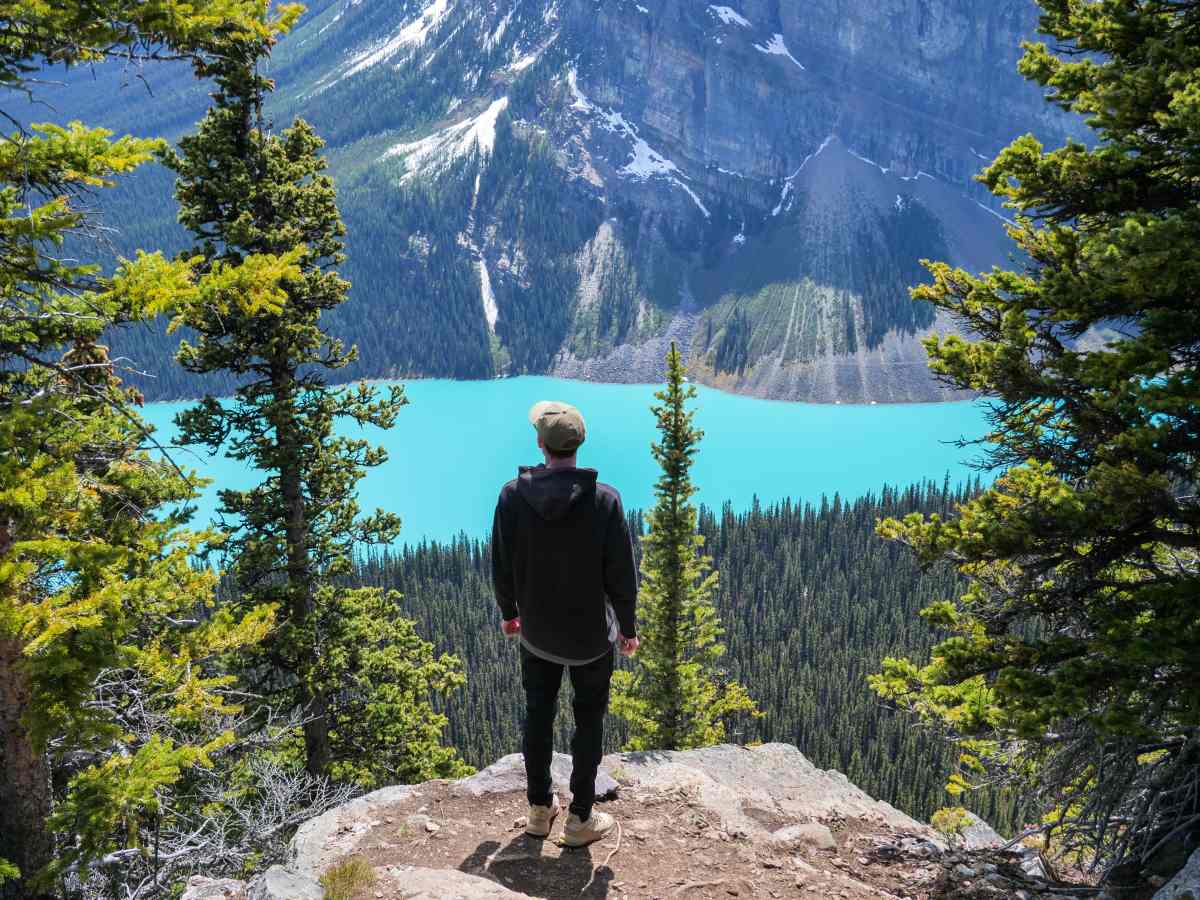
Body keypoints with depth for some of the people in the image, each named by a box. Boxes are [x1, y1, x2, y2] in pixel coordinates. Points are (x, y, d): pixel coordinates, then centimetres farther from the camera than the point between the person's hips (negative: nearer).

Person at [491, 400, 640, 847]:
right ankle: (580, 818, 25)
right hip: (592, 635, -2)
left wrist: (508, 613, 13)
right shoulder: (604, 500, -20)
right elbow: (621, 574, -14)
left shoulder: (512, 495, -14)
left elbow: (501, 567, -5)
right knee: (589, 722, 14)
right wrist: (627, 627, 2)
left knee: (538, 717, 19)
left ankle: (540, 809, 34)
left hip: (536, 633, 2)